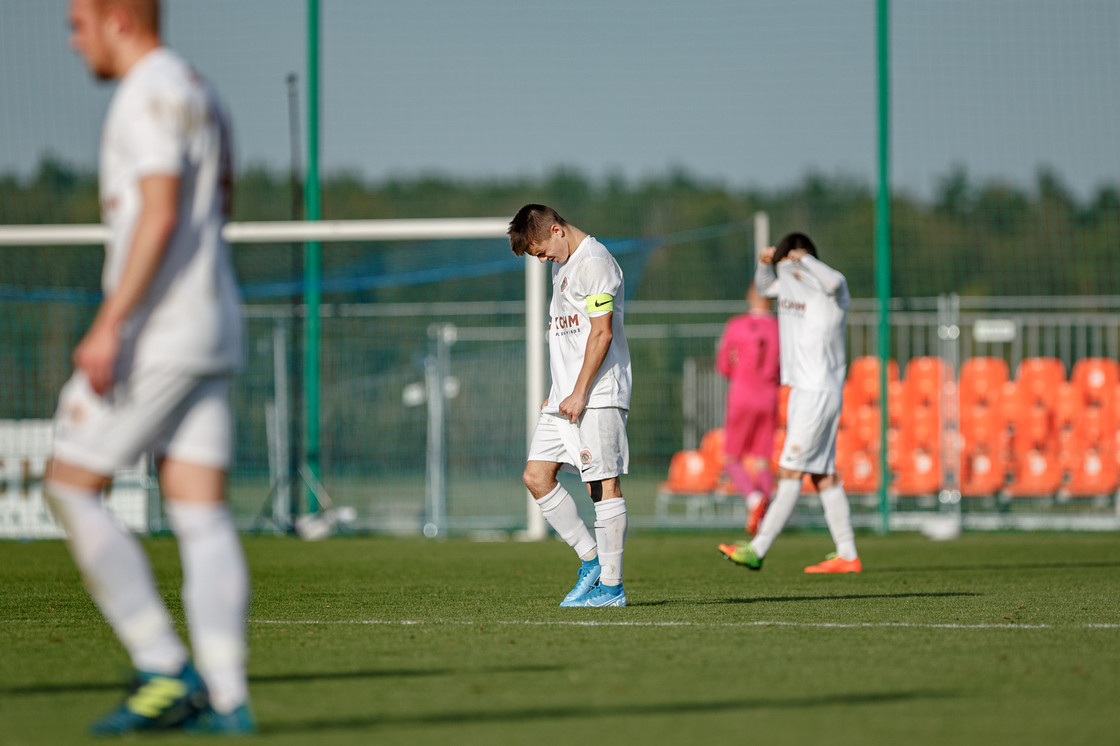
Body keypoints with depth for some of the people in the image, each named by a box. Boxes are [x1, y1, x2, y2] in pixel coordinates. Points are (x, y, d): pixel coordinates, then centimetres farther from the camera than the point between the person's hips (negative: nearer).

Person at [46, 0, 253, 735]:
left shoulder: (150, 94, -12)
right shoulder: (198, 90, 18)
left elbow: (160, 216, -21)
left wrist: (109, 325, -24)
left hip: (155, 334, -9)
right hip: (212, 328, 9)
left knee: (71, 487, -2)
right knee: (200, 514, 3)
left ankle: (167, 672, -6)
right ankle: (226, 698, -3)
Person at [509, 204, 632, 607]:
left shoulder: (594, 262, -11)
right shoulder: (563, 266, 20)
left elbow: (601, 333, -17)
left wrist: (579, 393, -18)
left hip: (598, 395, -10)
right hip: (566, 396, 10)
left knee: (602, 484, -7)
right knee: (536, 475, 3)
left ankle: (611, 585, -4)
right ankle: (592, 559, 10)